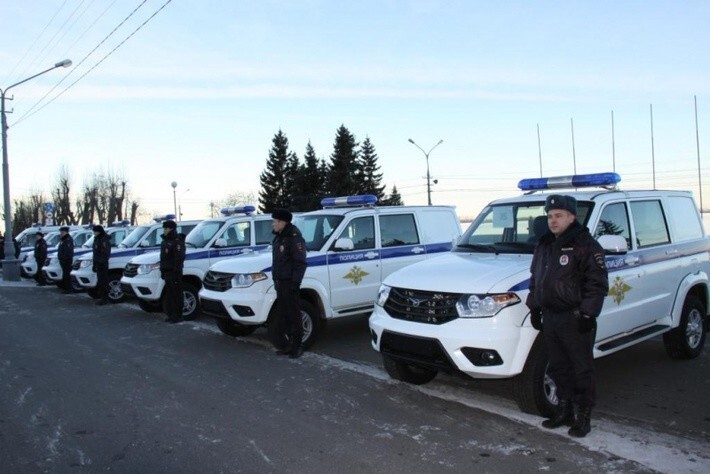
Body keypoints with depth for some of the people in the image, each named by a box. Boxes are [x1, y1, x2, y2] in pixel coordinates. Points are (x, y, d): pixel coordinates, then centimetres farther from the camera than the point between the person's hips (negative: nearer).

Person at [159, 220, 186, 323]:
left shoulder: (177, 241, -12)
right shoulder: (165, 241, 18)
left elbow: (179, 257, -20)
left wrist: (177, 271, -25)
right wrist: (162, 270, 18)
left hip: (174, 271, -9)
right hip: (167, 271, 9)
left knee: (176, 293, -5)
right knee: (169, 293, 13)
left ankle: (177, 316, -1)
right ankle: (170, 314, 20)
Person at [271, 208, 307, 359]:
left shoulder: (294, 238, -14)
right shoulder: (279, 237, 16)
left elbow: (300, 263, -18)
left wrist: (295, 283, -21)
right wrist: (276, 281, 17)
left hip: (289, 283, -9)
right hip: (280, 283, 9)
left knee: (294, 315, -2)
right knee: (283, 316, 13)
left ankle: (298, 346, 6)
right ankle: (291, 343, 22)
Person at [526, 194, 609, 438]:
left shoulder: (585, 245, -9)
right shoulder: (544, 245, 14)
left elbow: (598, 284, -12)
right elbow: (535, 279, 21)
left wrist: (587, 314, -17)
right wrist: (534, 308, 15)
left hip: (575, 320, -7)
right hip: (550, 319, 7)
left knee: (582, 370, 3)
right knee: (558, 369, 15)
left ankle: (583, 417, 14)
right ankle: (564, 411, 28)